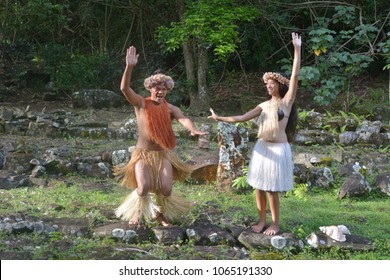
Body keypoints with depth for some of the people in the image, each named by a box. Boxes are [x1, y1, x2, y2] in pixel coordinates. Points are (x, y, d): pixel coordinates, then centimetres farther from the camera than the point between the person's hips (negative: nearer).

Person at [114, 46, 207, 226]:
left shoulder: (170, 109, -3)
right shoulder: (141, 104, -6)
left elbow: (183, 119, -23)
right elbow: (124, 88, -20)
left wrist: (193, 129, -46)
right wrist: (129, 67, -35)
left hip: (163, 155, 2)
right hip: (143, 154, -2)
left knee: (166, 190, -7)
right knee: (144, 188, -18)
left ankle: (161, 214, 26)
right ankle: (136, 213, 13)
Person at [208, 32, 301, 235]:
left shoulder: (287, 101, -3)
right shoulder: (264, 106, 11)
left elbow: (295, 75, -11)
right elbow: (242, 118, 11)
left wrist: (297, 49, -16)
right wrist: (220, 118, 4)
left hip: (278, 149, -5)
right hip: (262, 147, 5)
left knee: (271, 189, -2)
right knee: (259, 187, 7)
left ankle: (275, 224, 11)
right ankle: (262, 220, 20)